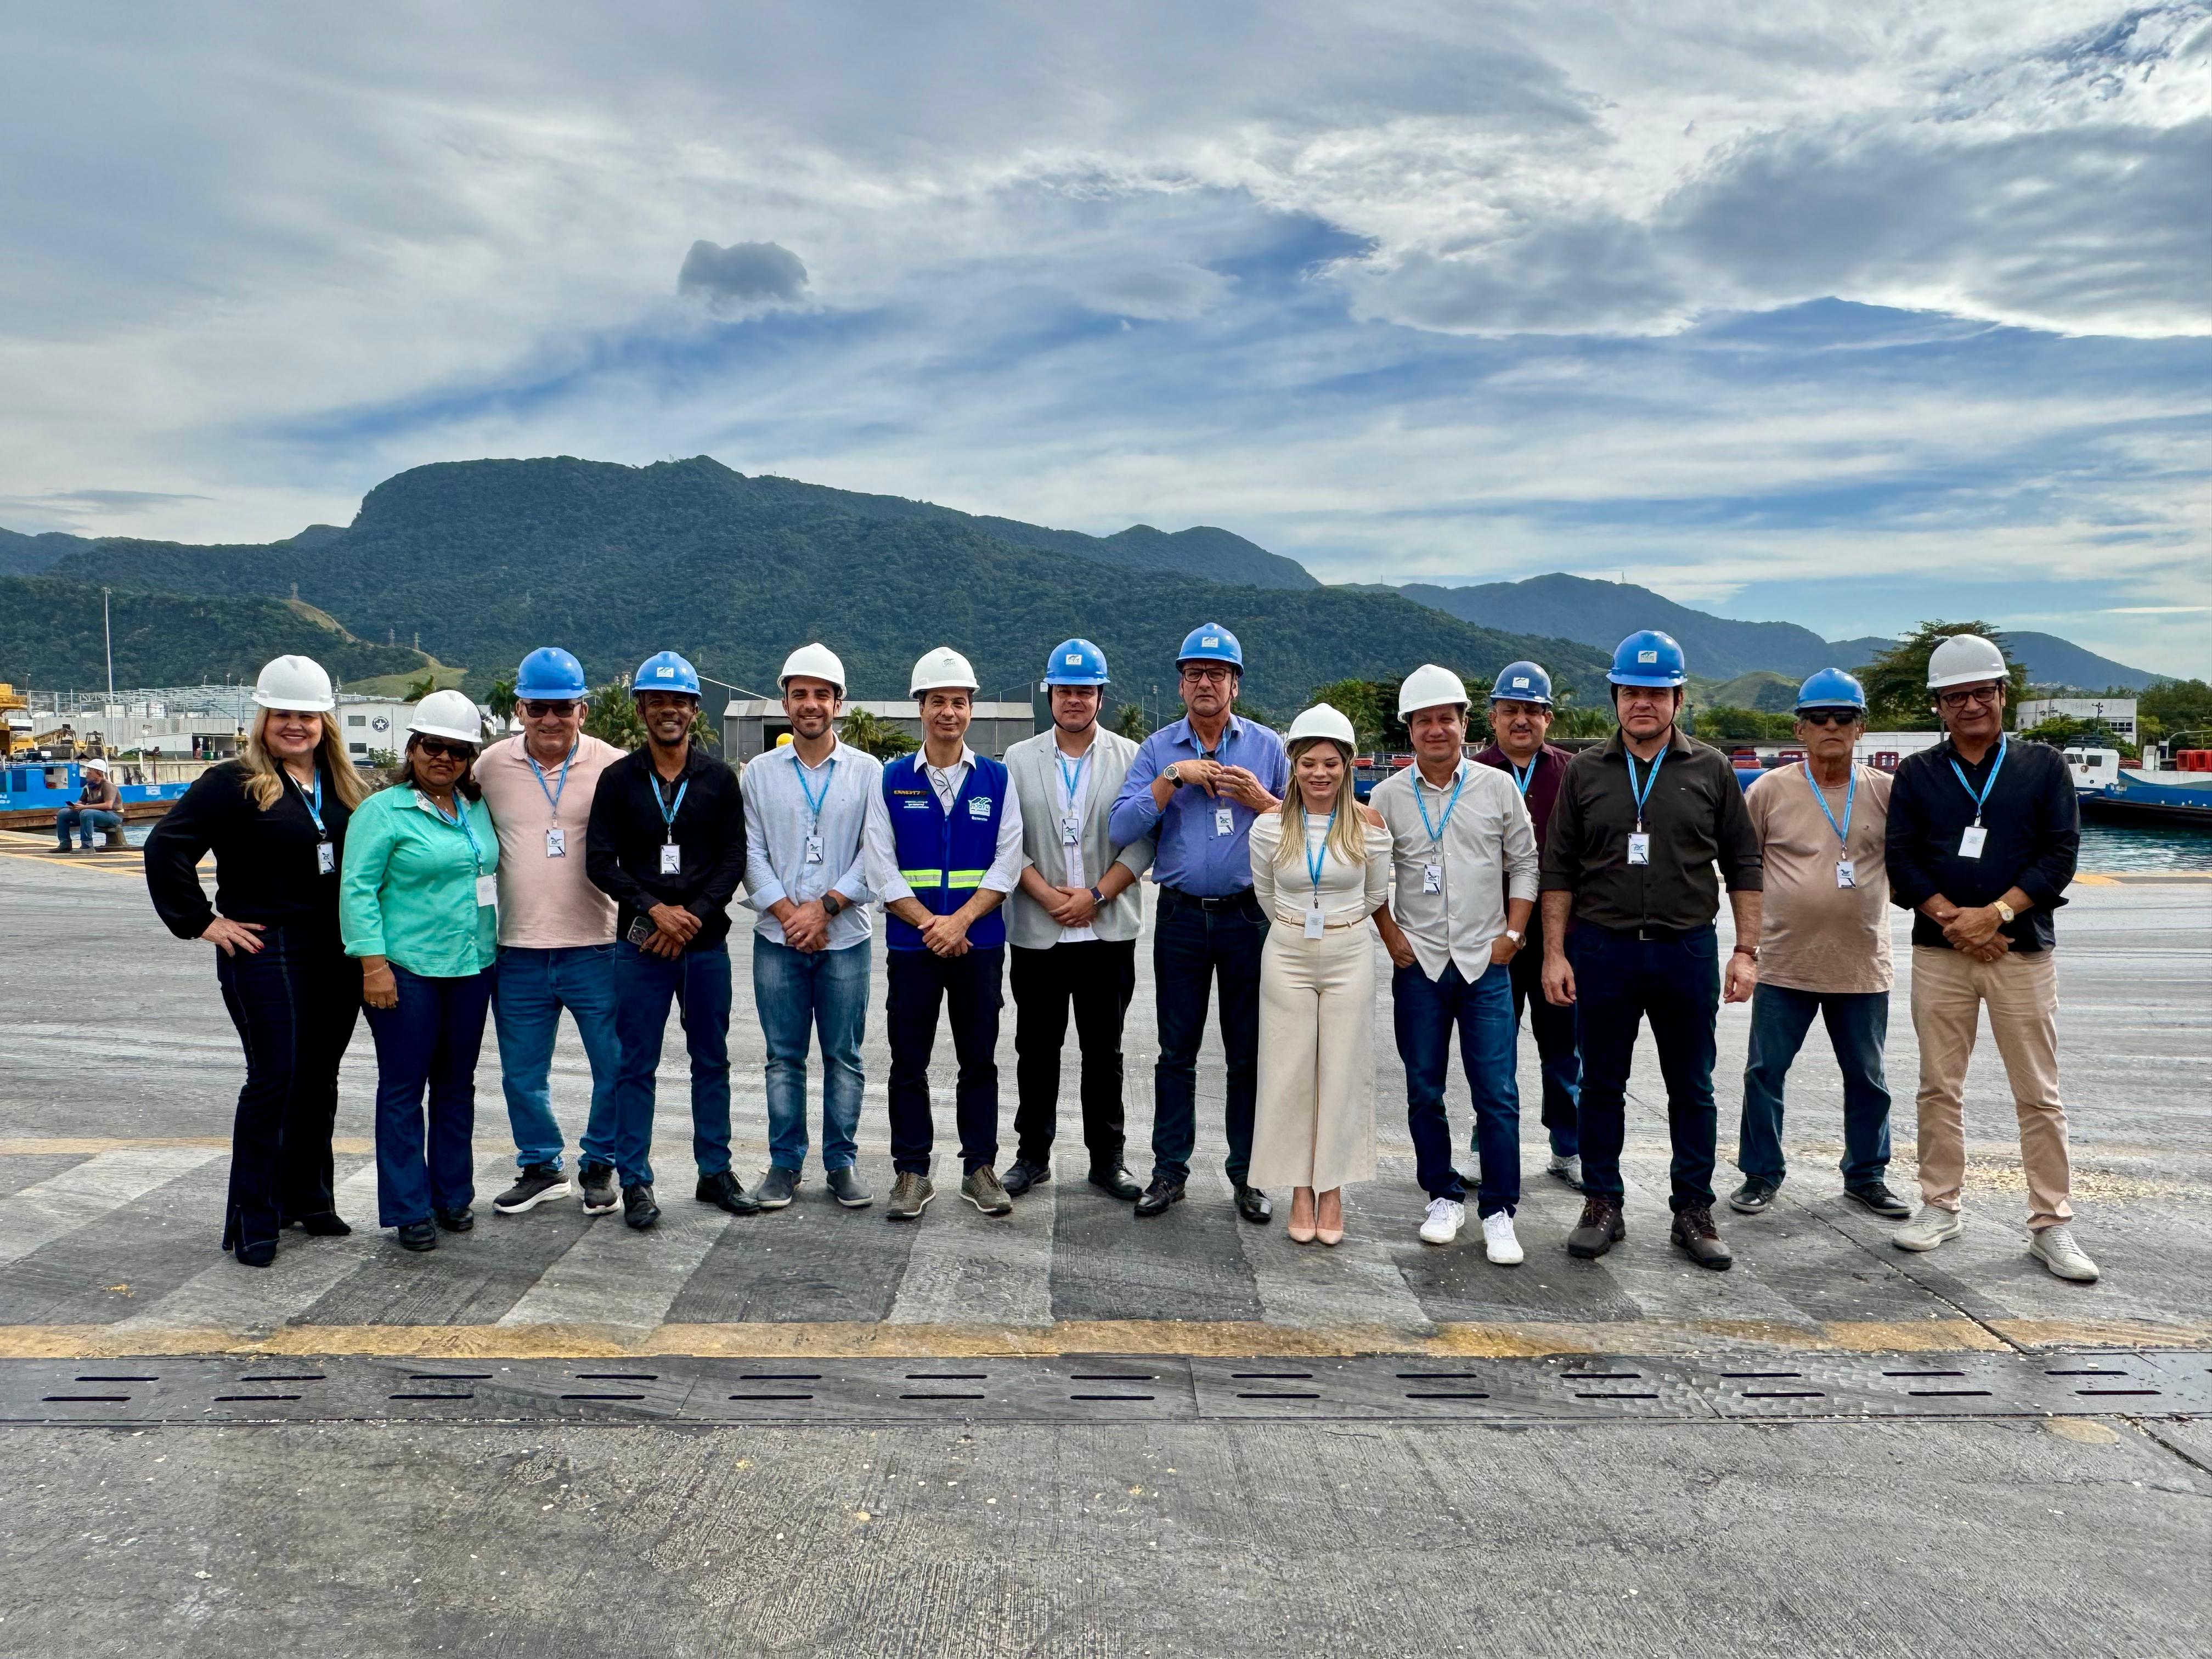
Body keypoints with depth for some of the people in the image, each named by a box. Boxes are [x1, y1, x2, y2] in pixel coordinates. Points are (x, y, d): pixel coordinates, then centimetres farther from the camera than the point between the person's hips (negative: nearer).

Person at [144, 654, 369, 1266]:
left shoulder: (347, 787, 11)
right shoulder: (234, 784, -6)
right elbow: (165, 847, -10)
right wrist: (202, 921, -11)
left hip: (338, 957, 5)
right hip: (265, 952, -5)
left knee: (320, 1079, 12)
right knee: (275, 1080, -7)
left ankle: (308, 1197, 26)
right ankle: (253, 1220, 4)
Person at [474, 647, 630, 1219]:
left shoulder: (612, 766, -3)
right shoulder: (491, 764, 3)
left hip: (595, 946, -2)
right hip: (518, 950, 2)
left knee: (617, 1066, 5)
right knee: (522, 1074, 13)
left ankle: (599, 1166, 24)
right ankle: (540, 1167, 31)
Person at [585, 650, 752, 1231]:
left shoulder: (719, 780, 5)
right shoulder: (618, 780, 3)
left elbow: (733, 860, 2)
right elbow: (599, 862, -2)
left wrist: (692, 916, -10)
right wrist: (654, 910, -13)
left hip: (706, 943, 1)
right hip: (640, 944, -1)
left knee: (712, 1062, 9)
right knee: (636, 1067, 2)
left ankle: (715, 1173, 20)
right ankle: (635, 1182, 12)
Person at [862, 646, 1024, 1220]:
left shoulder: (996, 779, 5)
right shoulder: (892, 781, 3)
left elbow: (1007, 861, -1)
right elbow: (881, 869, -2)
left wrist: (960, 920, -12)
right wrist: (929, 924, -12)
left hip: (980, 943, 1)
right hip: (910, 944, 0)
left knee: (979, 1061, 8)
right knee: (909, 1063, 4)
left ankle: (981, 1169, 18)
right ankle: (912, 1174, 15)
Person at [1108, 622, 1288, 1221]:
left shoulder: (1266, 745, 6)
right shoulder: (1158, 749, 5)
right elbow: (1121, 829, -6)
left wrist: (1260, 799, -10)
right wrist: (1174, 778, -13)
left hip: (1248, 917, 0)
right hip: (1181, 918, 0)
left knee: (1249, 1053, 6)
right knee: (1176, 1052, 6)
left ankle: (1247, 1175, 17)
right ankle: (1169, 1172, 16)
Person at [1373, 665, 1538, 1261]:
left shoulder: (1498, 787, 3)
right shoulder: (1388, 795, 2)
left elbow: (1524, 863, 8)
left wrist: (1512, 933, 0)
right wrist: (1392, 936, 0)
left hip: (1486, 965, -1)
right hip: (1418, 966, 1)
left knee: (1497, 1094, -3)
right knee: (1424, 1091, 8)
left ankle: (1499, 1212, 8)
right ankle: (1444, 1197, 23)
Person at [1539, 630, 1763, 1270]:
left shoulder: (1711, 771, 4)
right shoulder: (1586, 772, 4)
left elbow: (1744, 867, 6)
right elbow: (1559, 872, 5)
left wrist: (1746, 951, 0)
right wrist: (1554, 953, -2)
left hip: (1687, 950, 0)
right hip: (1601, 948, 0)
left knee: (1692, 1089, 8)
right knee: (1601, 1085, 8)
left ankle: (1693, 1211, 21)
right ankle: (1602, 1207, 20)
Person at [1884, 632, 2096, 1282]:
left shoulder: (2044, 767, 5)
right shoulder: (1916, 774, 7)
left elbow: (2060, 854, -3)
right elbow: (1902, 860, 1)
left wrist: (1995, 914, -14)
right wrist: (1953, 921, -12)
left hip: (2023, 952, -1)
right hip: (1939, 953, 1)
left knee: (2039, 1095, 1)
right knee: (1940, 1088, 7)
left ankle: (2051, 1225, 10)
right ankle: (1939, 1206, 19)